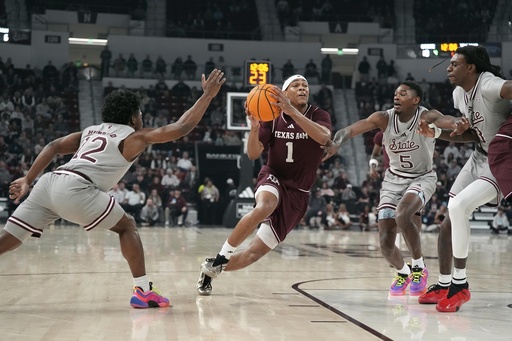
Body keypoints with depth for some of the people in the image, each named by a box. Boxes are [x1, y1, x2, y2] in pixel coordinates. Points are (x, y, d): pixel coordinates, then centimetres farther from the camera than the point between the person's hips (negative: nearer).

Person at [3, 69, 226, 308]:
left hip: (49, 182, 6)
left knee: (8, 240, 7)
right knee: (127, 226, 12)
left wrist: (28, 180, 20)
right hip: (75, 189, -6)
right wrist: (208, 95, 15)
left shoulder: (91, 131, 31)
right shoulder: (134, 137, 12)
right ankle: (143, 291, 6)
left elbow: (54, 147, 22)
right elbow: (181, 127, 8)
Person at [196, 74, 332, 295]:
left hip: (297, 194, 1)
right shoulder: (273, 118, -2)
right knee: (263, 207, -40)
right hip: (273, 179, -1)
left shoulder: (319, 116, -5)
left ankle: (211, 270, 23)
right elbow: (253, 154, -8)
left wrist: (291, 111, -37)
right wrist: (254, 126, -28)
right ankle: (221, 257, -25)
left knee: (254, 253, -1)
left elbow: (323, 137, -28)